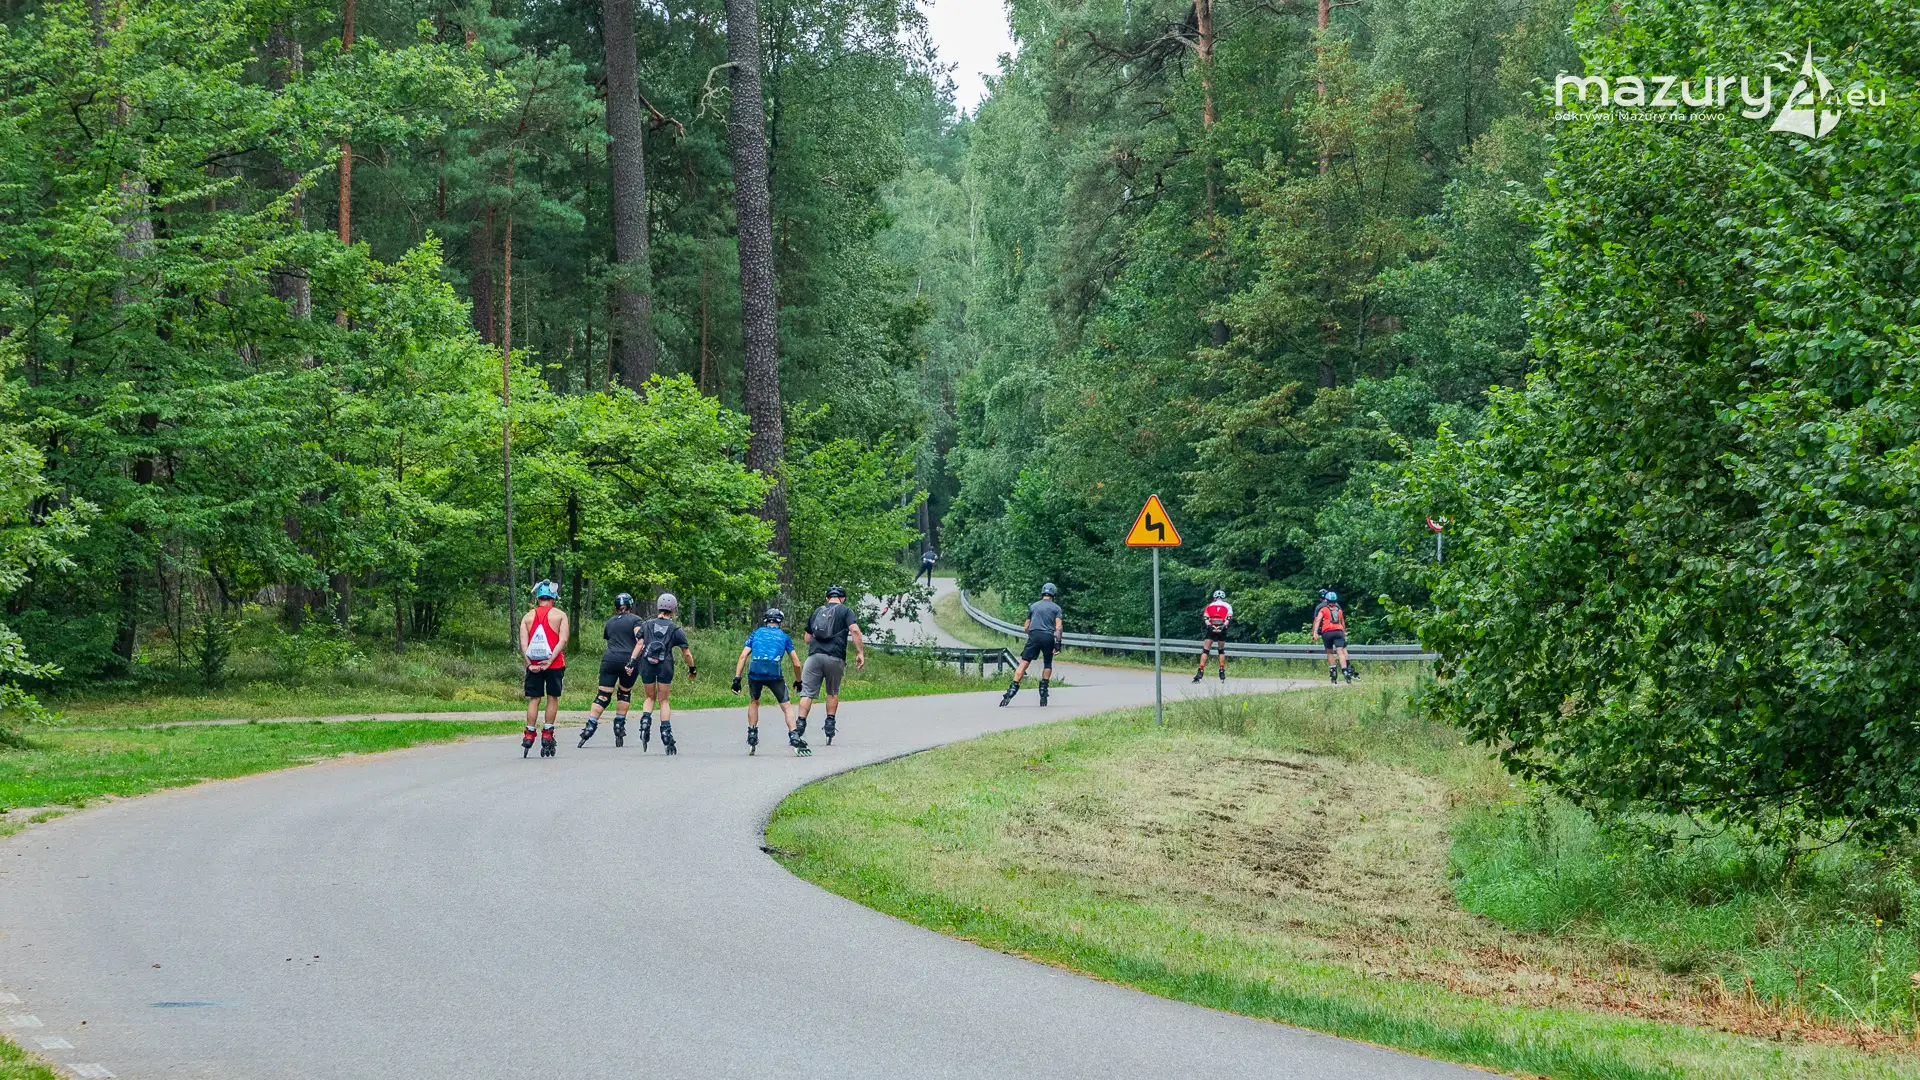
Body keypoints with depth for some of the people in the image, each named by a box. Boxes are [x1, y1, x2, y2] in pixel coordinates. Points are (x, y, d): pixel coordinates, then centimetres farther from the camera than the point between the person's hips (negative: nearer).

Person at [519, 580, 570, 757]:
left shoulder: (527, 617, 8)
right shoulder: (560, 615, 2)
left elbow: (523, 643, -2)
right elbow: (563, 640, -10)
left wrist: (529, 663, -8)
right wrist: (550, 660, -13)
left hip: (533, 664, 2)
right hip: (555, 663, -2)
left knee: (534, 699, 6)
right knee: (552, 698, 9)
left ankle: (528, 736, -3)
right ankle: (547, 736, 7)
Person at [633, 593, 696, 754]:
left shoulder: (647, 624, 10)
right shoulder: (676, 629, 6)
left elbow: (639, 644, -1)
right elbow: (686, 653, 6)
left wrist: (632, 661, -4)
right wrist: (692, 669, 18)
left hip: (646, 664, 1)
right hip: (665, 666, -1)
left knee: (649, 697, 20)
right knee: (663, 700, 10)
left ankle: (645, 723, -6)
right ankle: (666, 735, 0)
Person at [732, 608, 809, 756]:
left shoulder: (756, 633, 24)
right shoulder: (784, 636, 23)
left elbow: (743, 656, 12)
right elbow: (796, 664, 21)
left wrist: (737, 678, 10)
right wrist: (798, 681, 37)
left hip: (755, 671, 1)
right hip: (774, 672, -1)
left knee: (753, 702, 27)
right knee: (786, 706, 6)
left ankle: (752, 738, 25)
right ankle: (794, 738, -10)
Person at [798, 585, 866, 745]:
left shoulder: (817, 611, 20)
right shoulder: (846, 611, 9)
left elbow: (807, 638, 23)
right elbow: (855, 631, -7)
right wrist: (860, 653, -5)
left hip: (814, 655, 1)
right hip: (835, 658, -1)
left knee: (807, 692, -2)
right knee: (833, 693, 18)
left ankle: (801, 724, -14)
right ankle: (830, 724, 14)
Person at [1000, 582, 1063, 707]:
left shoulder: (1033, 606, 19)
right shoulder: (1056, 608, 12)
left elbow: (1026, 627, 21)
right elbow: (1058, 627, 0)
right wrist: (1057, 643, -1)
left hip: (1034, 635, 1)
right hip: (1049, 637, -1)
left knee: (1024, 663, -4)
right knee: (1047, 664, 18)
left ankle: (1013, 688, -18)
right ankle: (1043, 690, 13)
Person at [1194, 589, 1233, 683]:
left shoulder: (1209, 606, 21)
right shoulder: (1227, 606, 19)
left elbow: (1205, 618, 4)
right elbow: (1229, 618, 2)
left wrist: (1210, 626, -10)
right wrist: (1223, 626, -10)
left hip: (1211, 629, 0)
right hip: (1222, 629, 0)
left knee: (1205, 650, 1)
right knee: (1221, 650, 18)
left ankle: (1201, 671, -12)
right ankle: (1222, 672, 13)